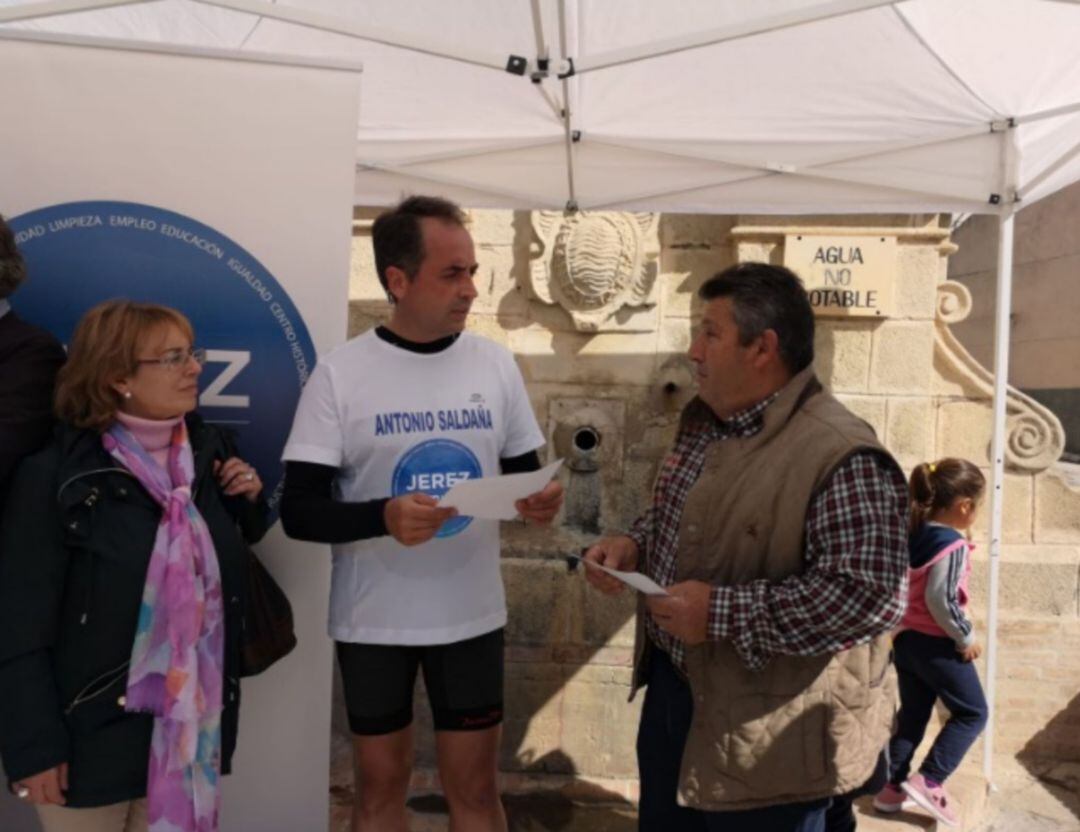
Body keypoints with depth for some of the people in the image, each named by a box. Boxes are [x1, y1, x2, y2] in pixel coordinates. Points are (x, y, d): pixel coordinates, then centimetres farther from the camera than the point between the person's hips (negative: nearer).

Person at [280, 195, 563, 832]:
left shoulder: (497, 365, -1)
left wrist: (539, 502, -15)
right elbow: (298, 511, -10)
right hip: (373, 619, -1)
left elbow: (522, 473, 8)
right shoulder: (341, 374, -9)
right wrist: (382, 517, -28)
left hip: (471, 614, 2)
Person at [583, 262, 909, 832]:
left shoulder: (841, 458, -25)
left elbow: (871, 596, -30)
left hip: (764, 732, -8)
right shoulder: (702, 422, 5)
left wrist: (723, 612, -29)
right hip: (670, 685, 9)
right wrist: (636, 544, -3)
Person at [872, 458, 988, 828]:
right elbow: (940, 599, -25)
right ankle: (928, 780, 1)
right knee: (972, 713, 9)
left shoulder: (913, 536, 6)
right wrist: (966, 636, -14)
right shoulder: (953, 544, -19)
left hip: (906, 639, 8)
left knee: (911, 716, 16)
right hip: (937, 644, -8)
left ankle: (891, 786, 20)